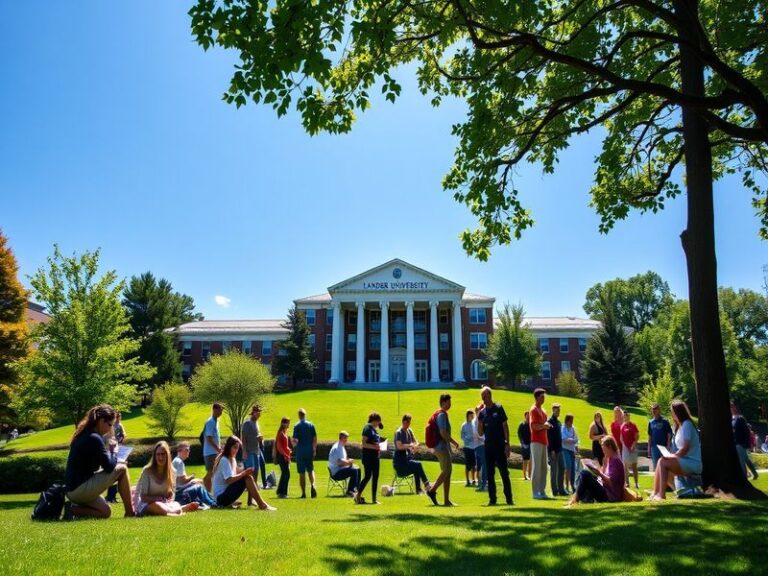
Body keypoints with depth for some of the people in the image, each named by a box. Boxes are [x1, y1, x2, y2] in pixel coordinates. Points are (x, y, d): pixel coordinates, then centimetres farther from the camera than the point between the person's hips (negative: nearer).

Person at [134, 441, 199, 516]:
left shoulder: (171, 471, 0)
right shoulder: (147, 471, -11)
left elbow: (172, 494, 7)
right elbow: (143, 497, -10)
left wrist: (169, 500, -17)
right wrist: (160, 498, -25)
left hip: (164, 504, 2)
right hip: (146, 504, -2)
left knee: (176, 505, -34)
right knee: (157, 506, -38)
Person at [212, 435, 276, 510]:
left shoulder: (232, 459, 13)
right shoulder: (224, 460, -16)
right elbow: (229, 480, -25)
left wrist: (245, 471, -8)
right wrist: (244, 473, -22)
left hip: (225, 493, 9)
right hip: (221, 497, -9)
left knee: (249, 476, 3)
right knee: (247, 478, -22)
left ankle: (251, 501, -5)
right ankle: (262, 505, -20)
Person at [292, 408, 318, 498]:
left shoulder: (297, 426, -7)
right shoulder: (311, 425, 2)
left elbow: (295, 440, -11)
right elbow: (315, 439, 3)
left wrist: (294, 444, 11)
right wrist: (314, 450, 12)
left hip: (300, 452, -2)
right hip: (309, 451, 3)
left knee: (302, 473, 5)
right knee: (310, 470, 14)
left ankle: (303, 493, 6)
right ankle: (312, 485, -12)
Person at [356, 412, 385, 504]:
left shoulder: (374, 429, 17)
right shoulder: (367, 428, -9)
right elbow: (364, 444, -16)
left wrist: (379, 446, 7)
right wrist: (374, 447, -23)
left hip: (375, 456, 9)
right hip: (368, 456, -9)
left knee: (375, 477, 7)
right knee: (368, 476, -7)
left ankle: (374, 499, 12)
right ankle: (358, 496, 4)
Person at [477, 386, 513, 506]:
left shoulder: (499, 408, -2)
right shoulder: (482, 412, 7)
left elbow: (505, 427, -4)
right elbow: (481, 433, 7)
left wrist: (507, 444, -10)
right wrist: (478, 419, -7)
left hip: (500, 446, -4)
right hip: (488, 446, 4)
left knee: (504, 473, -1)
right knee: (490, 474, 7)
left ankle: (509, 499, 6)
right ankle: (492, 499, 13)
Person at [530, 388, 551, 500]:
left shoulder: (542, 410, 18)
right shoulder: (533, 410, -10)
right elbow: (534, 426, -20)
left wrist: (547, 425, 5)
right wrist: (544, 425, -10)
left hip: (543, 441, 9)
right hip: (536, 442, -9)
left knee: (544, 467, 11)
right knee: (536, 466, -7)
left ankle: (542, 491, 17)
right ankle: (535, 492, -2)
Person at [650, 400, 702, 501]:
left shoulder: (686, 424, -10)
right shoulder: (680, 426, 19)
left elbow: (685, 449, -18)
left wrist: (671, 456, -11)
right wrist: (671, 455, 3)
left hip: (692, 463, -10)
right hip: (685, 462, 10)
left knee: (663, 462, -22)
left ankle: (661, 494, -21)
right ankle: (655, 494, -8)